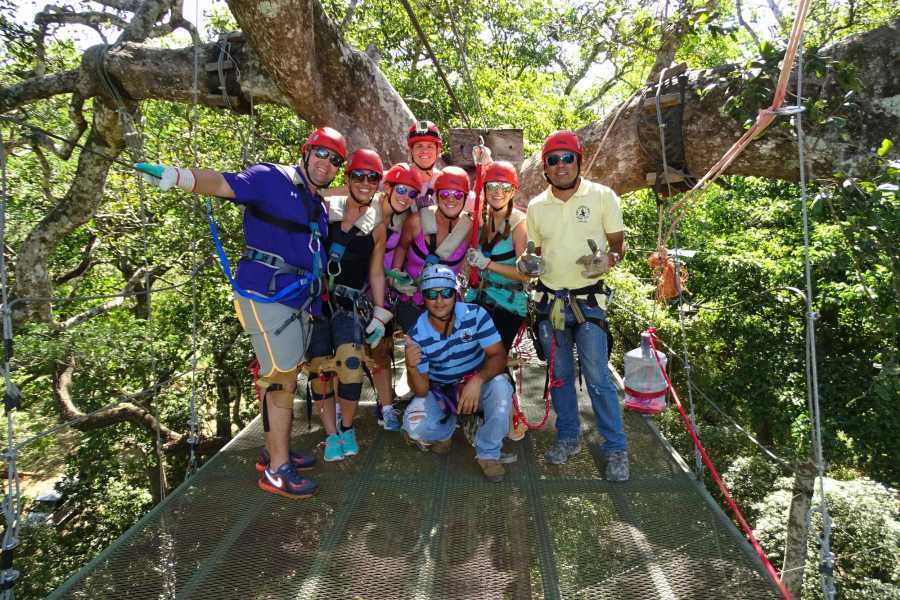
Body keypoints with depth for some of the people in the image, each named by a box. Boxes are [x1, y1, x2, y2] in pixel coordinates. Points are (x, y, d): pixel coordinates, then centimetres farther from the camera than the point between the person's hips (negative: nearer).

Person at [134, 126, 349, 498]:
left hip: (298, 300, 9)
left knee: (283, 379, 15)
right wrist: (174, 176, -39)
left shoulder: (319, 206, 18)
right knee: (281, 380, -7)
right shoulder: (272, 178, -7)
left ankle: (275, 451, 29)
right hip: (266, 297, -9)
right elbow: (224, 184, -23)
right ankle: (277, 470, 3)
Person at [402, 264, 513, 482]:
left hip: (477, 384, 0)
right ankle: (445, 429, 15)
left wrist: (477, 380, -40)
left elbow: (498, 355, -19)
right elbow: (421, 391, -16)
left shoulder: (475, 314, -18)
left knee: (500, 387, -33)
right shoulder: (417, 335, -18)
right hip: (439, 391, 1)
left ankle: (488, 453, -8)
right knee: (414, 426, -25)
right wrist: (412, 368, -40)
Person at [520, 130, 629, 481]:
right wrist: (529, 264, -8)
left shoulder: (602, 197, -4)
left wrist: (608, 260, -21)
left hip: (588, 301, -3)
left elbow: (619, 244, 1)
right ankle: (568, 438, 29)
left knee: (598, 378, -2)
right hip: (549, 302, 4)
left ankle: (616, 449, 13)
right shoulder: (536, 206, 6)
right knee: (560, 375, 13)